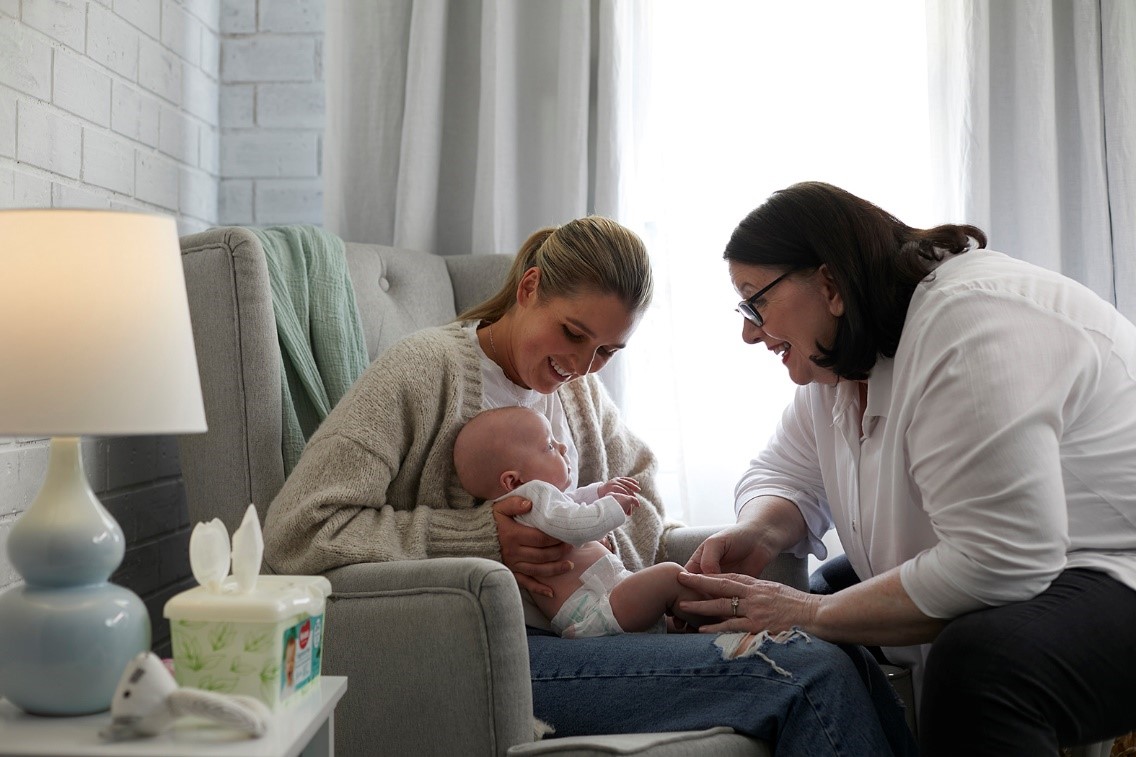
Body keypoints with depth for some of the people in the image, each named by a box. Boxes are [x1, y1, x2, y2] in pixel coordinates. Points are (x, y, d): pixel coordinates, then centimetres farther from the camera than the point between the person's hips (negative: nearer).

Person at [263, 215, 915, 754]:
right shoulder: (427, 368, -4)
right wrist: (482, 538, -17)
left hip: (591, 634, 7)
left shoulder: (580, 388, 18)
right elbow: (298, 531, -11)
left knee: (848, 665, -16)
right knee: (814, 674, -22)